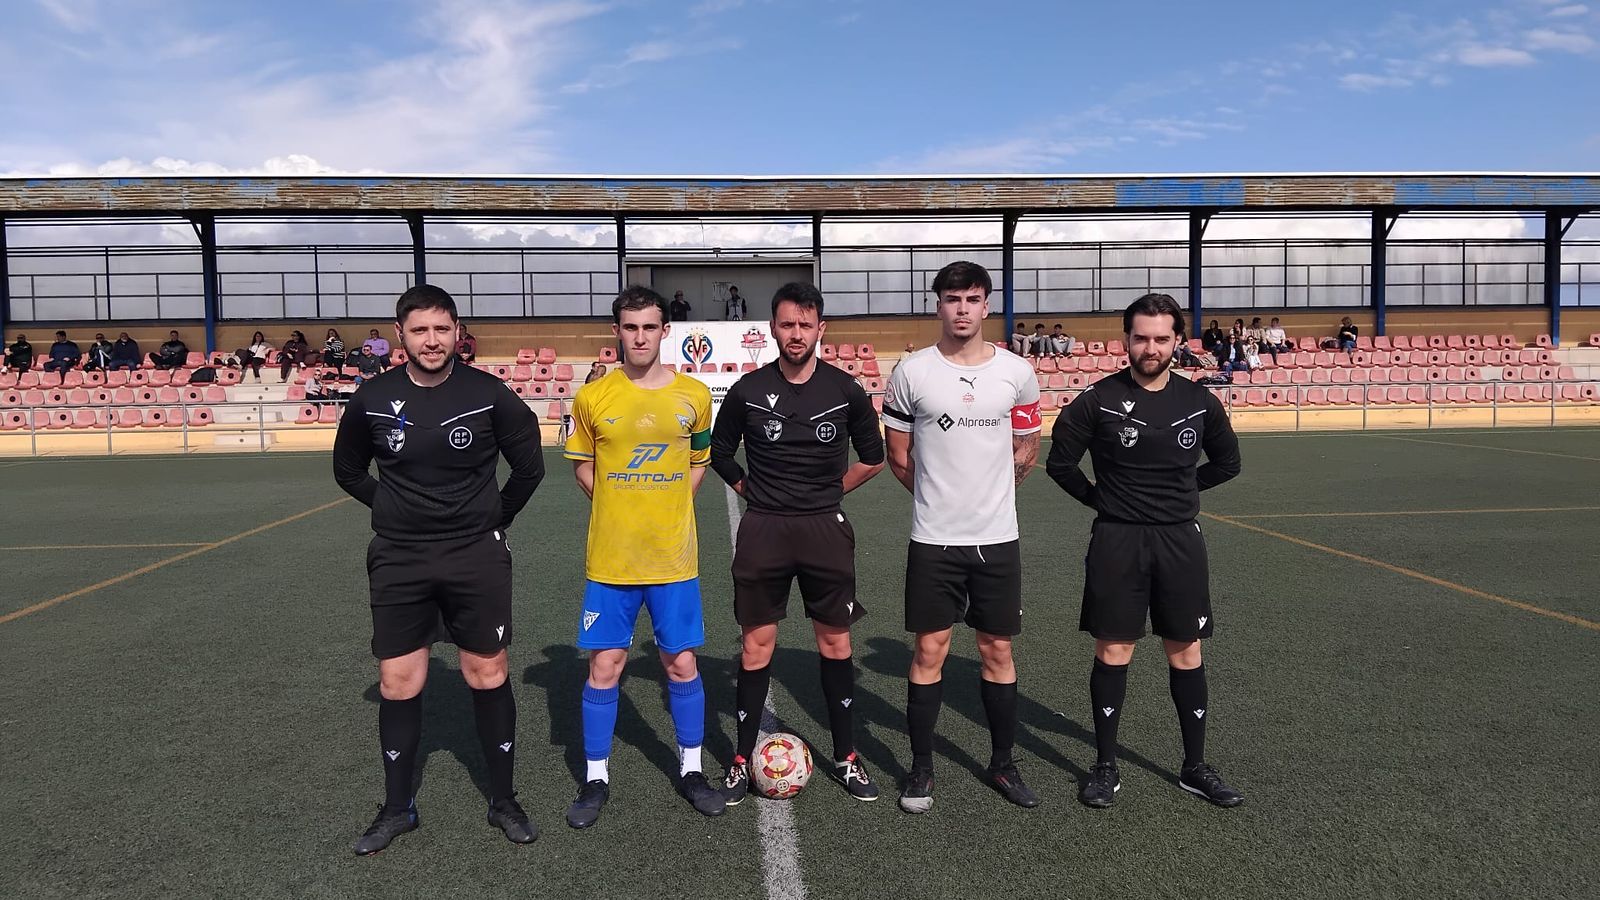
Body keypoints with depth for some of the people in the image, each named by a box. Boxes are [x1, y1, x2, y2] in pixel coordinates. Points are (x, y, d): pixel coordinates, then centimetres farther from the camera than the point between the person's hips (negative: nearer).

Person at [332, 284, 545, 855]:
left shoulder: (488, 394, -7)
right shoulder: (373, 398, -2)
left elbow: (529, 466, 5)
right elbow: (348, 469, 15)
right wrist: (395, 509, 10)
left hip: (477, 556, -1)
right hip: (399, 560, 2)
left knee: (487, 676, 5)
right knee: (397, 684, 6)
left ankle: (504, 801, 20)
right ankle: (397, 808, 24)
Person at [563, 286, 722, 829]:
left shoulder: (693, 394, 0)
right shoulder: (593, 397, -2)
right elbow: (583, 466, 10)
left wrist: (666, 508, 2)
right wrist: (620, 510, 1)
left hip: (674, 558, 1)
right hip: (610, 559, 0)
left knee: (681, 663, 8)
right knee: (604, 667, 5)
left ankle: (690, 769, 26)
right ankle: (596, 778, 22)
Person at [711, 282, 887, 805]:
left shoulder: (845, 390, 0)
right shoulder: (748, 390, -1)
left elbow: (872, 457, 12)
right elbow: (719, 451, 13)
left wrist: (830, 492, 8)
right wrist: (750, 491, 7)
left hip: (826, 529, 1)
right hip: (763, 531, 0)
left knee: (835, 643, 7)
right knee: (757, 644, 4)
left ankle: (845, 757, 20)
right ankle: (742, 760, 17)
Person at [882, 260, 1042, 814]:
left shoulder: (1017, 373, 2)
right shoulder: (911, 372, -3)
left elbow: (1026, 451, 13)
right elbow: (899, 456, 5)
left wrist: (986, 493, 12)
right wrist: (940, 495, 9)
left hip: (997, 538, 2)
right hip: (934, 539, -1)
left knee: (997, 650, 10)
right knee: (930, 650, 3)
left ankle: (1003, 764, 26)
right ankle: (921, 769, 17)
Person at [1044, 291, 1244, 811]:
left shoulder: (1199, 402, 2)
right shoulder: (1100, 400, -6)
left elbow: (1227, 463, 17)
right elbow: (1060, 462, 2)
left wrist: (1179, 491, 11)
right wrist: (1100, 499, 1)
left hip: (1180, 540, 2)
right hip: (1117, 540, -2)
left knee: (1186, 653, 9)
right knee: (1112, 653, 4)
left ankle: (1195, 767, 23)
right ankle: (1105, 767, 17)